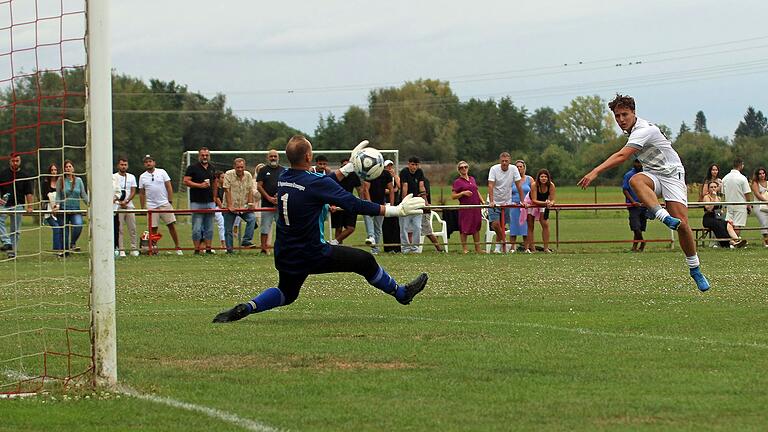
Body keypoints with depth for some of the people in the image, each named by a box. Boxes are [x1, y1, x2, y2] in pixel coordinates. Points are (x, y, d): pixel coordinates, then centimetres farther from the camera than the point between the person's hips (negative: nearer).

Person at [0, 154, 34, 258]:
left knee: (16, 230, 1)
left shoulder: (25, 176, 5)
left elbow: (29, 193, 3)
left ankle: (12, 252, 7)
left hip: (18, 206, 0)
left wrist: (29, 206, -7)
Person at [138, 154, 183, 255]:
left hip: (165, 204, -1)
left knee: (171, 225, -4)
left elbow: (169, 187, 3)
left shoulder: (162, 172, 4)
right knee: (153, 228, 0)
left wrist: (170, 201, -4)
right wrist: (142, 207, 6)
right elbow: (141, 193, 11)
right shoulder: (142, 177, 8)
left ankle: (177, 247, 1)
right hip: (151, 206, 1)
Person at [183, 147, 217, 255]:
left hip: (210, 202, 5)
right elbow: (186, 181, -10)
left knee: (209, 228, 6)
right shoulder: (192, 168, -3)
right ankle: (197, 249, -1)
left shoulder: (212, 168, 14)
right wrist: (200, 185, -17)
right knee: (197, 228, -5)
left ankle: (208, 248, 11)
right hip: (196, 202, -5)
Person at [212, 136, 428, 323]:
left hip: (284, 256, 7)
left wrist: (348, 168, 26)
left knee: (286, 293, 26)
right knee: (365, 261, 8)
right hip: (313, 254, -7)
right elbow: (354, 204, -20)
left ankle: (246, 308, 1)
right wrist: (395, 211, -15)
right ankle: (402, 293, 26)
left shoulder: (283, 179, 3)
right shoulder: (315, 183, -19)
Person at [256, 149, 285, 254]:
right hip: (267, 204, -1)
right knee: (265, 227, -1)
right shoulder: (263, 170, 7)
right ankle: (264, 248, 2)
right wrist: (269, 198, -10)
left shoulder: (283, 170, 12)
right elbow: (259, 186, 1)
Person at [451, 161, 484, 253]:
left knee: (476, 227, 8)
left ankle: (478, 248, 13)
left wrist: (482, 201, 13)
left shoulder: (472, 179, 15)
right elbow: (453, 196, -4)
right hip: (465, 207, -5)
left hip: (476, 206, 5)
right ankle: (464, 248, 5)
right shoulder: (457, 182, -1)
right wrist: (463, 193, -17)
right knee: (464, 228, -3)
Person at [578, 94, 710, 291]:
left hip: (671, 173, -7)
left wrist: (596, 172, -37)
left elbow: (621, 156, -31)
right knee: (635, 180, -33)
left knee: (682, 223, -18)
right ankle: (664, 216, -50)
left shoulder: (644, 130, -21)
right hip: (652, 173, 7)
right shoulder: (632, 129, 8)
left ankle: (695, 269, -1)